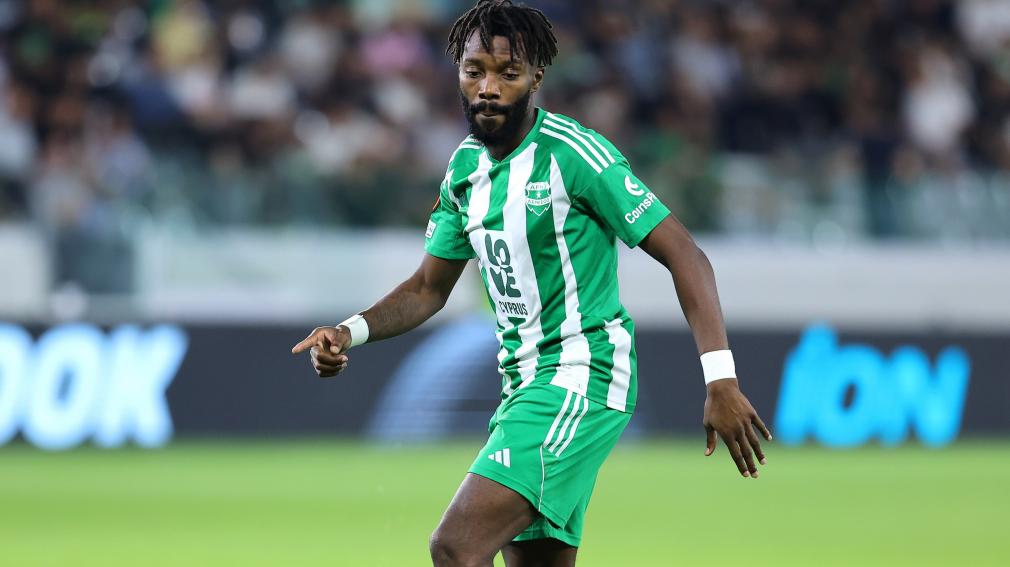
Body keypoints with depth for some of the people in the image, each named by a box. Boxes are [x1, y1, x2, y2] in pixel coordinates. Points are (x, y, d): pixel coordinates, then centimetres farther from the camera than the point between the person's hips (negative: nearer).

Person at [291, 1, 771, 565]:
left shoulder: (575, 155, -15)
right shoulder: (466, 168, 9)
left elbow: (686, 256, -16)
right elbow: (427, 289, 19)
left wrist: (722, 381, -25)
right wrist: (350, 333, 0)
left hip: (582, 381, -9)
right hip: (525, 388, 9)